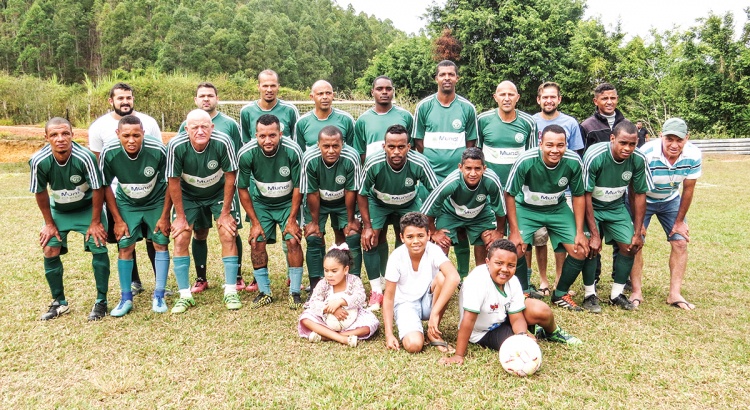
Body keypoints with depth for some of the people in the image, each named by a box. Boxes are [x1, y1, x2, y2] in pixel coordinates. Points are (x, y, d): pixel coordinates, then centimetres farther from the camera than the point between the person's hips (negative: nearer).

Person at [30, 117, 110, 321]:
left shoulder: (84, 157, -32)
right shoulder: (38, 161, -25)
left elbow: (98, 189, -20)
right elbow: (40, 193, -8)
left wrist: (95, 222, -14)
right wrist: (49, 224, -3)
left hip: (87, 208, -2)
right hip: (58, 211, 3)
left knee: (99, 247, -13)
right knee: (50, 251, -2)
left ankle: (101, 301, 1)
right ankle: (59, 302, 16)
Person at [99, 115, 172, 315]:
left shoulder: (158, 150, -29)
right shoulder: (109, 153, -25)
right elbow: (105, 187, -9)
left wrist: (164, 216, -12)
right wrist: (118, 220, -8)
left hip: (156, 202, -1)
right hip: (126, 204, 1)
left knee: (161, 243, -5)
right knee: (125, 247, -5)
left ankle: (159, 296, 7)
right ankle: (126, 298, 9)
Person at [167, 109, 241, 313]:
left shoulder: (223, 143, -29)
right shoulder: (176, 146, -28)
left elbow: (230, 177, -18)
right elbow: (173, 182, -16)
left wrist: (225, 213, -13)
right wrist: (180, 216, -11)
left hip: (219, 193, 0)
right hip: (188, 195, 1)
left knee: (228, 235, -11)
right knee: (180, 239, -8)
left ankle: (230, 292, 1)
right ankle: (185, 295, 5)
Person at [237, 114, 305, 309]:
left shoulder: (292, 151, -27)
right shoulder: (246, 154, -23)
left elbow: (298, 187, -15)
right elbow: (243, 189, -10)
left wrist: (292, 219, -14)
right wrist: (255, 222, -10)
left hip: (288, 202, -1)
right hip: (261, 203, 2)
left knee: (293, 241, -14)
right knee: (256, 243, -7)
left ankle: (295, 292, 1)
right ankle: (264, 292, 10)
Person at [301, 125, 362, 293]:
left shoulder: (351, 158, -32)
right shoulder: (310, 159, -31)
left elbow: (350, 191, -20)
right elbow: (312, 193, -20)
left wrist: (351, 220, -11)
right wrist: (314, 222, -11)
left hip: (344, 202, 0)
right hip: (318, 202, 0)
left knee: (353, 236, -10)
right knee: (313, 238, -8)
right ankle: (315, 287, 4)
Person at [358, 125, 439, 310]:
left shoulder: (419, 163, -34)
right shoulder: (373, 164, -33)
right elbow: (362, 194, -14)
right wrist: (367, 226, -15)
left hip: (409, 203, 0)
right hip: (378, 202, 0)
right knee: (369, 240, -16)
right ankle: (376, 290, -2)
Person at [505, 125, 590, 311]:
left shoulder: (574, 162, -21)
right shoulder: (525, 161, -29)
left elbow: (578, 196, -6)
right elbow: (509, 195, -17)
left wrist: (580, 232, -7)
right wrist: (514, 231, -19)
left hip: (558, 209, 3)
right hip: (526, 208, -3)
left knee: (580, 251, -7)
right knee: (515, 249, -22)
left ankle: (560, 294, 17)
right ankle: (524, 293, 5)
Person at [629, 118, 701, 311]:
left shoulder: (693, 155, -22)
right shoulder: (646, 154, -33)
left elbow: (688, 189, -9)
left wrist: (680, 221, -3)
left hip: (671, 201, 3)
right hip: (642, 200, -3)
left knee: (681, 242, -4)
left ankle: (675, 294, 5)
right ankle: (636, 292, 0)